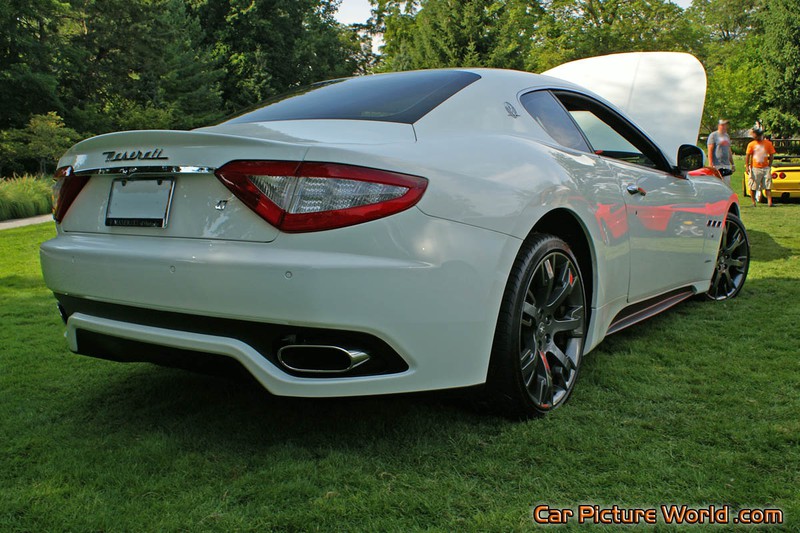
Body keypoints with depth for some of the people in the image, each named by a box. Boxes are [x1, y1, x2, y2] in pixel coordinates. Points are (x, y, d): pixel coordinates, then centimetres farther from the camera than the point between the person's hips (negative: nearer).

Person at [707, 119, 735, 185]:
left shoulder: (727, 136, 19)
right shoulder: (713, 135, -3)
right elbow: (710, 151, -9)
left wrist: (732, 164, 22)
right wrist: (711, 165, -16)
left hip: (727, 165, 7)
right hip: (717, 165, -7)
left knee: (727, 185, 4)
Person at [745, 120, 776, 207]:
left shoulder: (768, 143, 4)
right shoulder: (751, 144, 0)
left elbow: (771, 155, 8)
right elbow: (747, 156, 0)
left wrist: (769, 166, 1)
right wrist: (747, 166, -10)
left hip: (765, 168, 1)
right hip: (755, 168, -1)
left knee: (768, 186, -3)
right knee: (753, 187, 2)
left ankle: (769, 202, -6)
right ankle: (753, 202, 13)